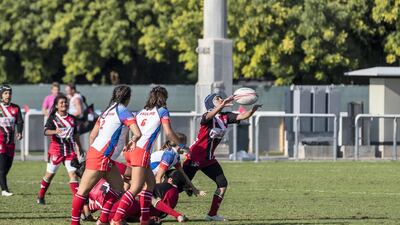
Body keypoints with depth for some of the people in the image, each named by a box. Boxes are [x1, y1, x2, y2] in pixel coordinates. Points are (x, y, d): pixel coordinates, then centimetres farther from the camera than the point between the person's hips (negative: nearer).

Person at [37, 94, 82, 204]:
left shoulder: (72, 119, 10)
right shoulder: (53, 118, -4)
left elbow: (75, 135, 19)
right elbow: (46, 131, -20)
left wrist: (78, 149, 19)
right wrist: (55, 131, -40)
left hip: (70, 150, 3)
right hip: (56, 149, -3)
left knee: (73, 173, -9)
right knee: (50, 174, 6)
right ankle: (40, 197, 22)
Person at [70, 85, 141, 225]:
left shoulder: (108, 110, 16)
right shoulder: (122, 111, -8)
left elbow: (92, 134, 19)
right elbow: (138, 133, -17)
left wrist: (91, 152, 25)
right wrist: (133, 141, 4)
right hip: (101, 157, -9)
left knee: (118, 187, 12)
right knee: (84, 190, -5)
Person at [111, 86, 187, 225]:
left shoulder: (141, 112, 21)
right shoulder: (162, 111, 5)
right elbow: (168, 133, -1)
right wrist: (181, 146, 11)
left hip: (130, 150, 8)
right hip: (142, 151, -8)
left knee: (150, 182, 18)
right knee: (135, 188, -13)